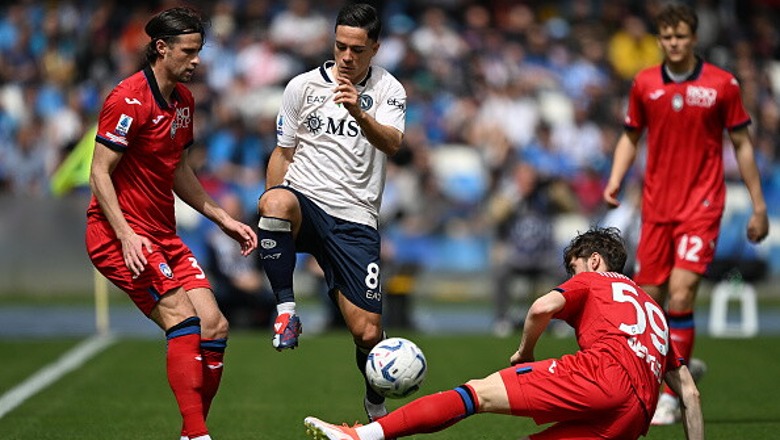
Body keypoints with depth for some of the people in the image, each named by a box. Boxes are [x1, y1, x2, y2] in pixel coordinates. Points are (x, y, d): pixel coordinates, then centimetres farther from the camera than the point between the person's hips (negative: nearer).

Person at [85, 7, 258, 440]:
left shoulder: (184, 100, 13)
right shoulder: (129, 99, -14)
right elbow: (99, 172, -16)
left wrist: (223, 218, 19)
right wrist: (126, 235, -24)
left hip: (163, 236, 9)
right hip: (121, 232, -9)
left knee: (215, 328, 0)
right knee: (184, 322, -20)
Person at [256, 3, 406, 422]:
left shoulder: (388, 90, 4)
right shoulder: (302, 86, 6)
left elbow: (391, 144, -15)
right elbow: (283, 153, 12)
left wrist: (359, 113, -34)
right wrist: (272, 211, 2)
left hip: (355, 219, 0)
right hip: (304, 201, 0)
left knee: (367, 332, -6)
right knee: (275, 202, -40)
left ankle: (376, 403, 26)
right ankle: (286, 308, -24)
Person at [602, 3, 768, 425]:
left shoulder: (722, 84, -4)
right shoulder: (644, 84, 3)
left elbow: (742, 144, 3)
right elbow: (630, 136, 14)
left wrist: (758, 205, 3)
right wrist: (615, 181, -3)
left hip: (701, 205, -4)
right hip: (656, 207, 4)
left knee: (680, 296, -16)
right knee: (649, 299, 3)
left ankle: (670, 398, -8)